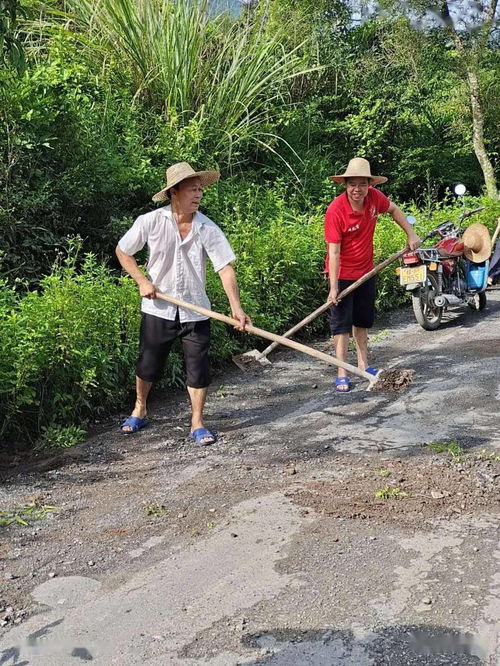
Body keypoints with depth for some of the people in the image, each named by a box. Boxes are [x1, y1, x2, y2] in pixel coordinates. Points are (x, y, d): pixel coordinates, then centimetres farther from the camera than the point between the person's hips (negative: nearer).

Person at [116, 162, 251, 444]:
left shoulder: (208, 228, -10)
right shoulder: (150, 222, -11)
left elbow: (226, 268, -15)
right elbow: (123, 251, 3)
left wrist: (236, 307, -26)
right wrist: (142, 281, -9)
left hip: (195, 311, 0)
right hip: (158, 308, 0)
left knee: (199, 368, 1)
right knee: (148, 365, 13)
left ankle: (197, 424, 17)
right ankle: (140, 411, 38)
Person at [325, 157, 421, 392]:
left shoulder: (374, 197, -11)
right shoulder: (336, 210, -26)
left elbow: (393, 209, 12)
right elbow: (334, 251, -27)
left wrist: (411, 234, 5)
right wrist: (333, 287, -30)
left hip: (366, 271, 6)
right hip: (342, 274, -6)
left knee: (363, 320, 17)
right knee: (342, 324, -4)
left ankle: (363, 365, 30)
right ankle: (342, 374, 1)